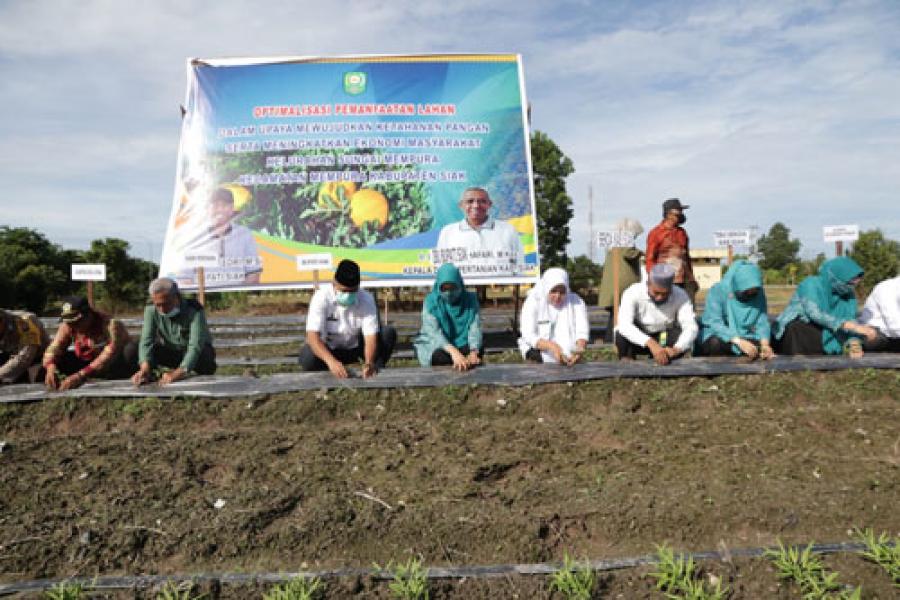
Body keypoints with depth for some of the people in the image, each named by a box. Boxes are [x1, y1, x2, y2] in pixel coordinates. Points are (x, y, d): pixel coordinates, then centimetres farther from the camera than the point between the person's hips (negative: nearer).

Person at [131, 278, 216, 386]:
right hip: (170, 353, 3)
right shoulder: (151, 310, -15)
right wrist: (145, 368, -42)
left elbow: (195, 346, -38)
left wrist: (180, 372, -53)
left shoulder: (194, 310, -28)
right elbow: (146, 341, -23)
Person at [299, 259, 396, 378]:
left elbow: (371, 336, -26)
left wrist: (369, 363, -47)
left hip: (357, 346, 2)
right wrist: (331, 361, -51)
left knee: (389, 332, -23)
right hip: (330, 350, -1)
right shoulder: (322, 297, -24)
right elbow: (312, 336, -33)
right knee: (308, 357, -34)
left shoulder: (366, 299, -20)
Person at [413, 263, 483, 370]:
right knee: (439, 356, -35)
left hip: (462, 344, 2)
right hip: (435, 344, -2)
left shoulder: (470, 298, -6)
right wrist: (454, 352, -44)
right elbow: (434, 331, -25)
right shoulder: (431, 301, -12)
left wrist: (473, 352, -38)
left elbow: (475, 328, -16)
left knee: (479, 350, -30)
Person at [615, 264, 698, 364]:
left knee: (685, 336, -27)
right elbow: (624, 325, -40)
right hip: (637, 340, -2)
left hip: (665, 340, 3)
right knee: (622, 335, -34)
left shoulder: (680, 296, -19)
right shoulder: (633, 292, -26)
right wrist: (651, 343, -55)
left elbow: (691, 328, -29)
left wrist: (676, 349, -49)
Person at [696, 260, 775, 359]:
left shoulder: (759, 294, -4)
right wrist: (739, 342, -40)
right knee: (717, 343, -35)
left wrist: (765, 344, -29)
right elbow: (715, 323, -27)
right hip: (715, 335, -3)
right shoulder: (718, 291, -18)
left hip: (744, 336, 4)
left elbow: (762, 322, -8)